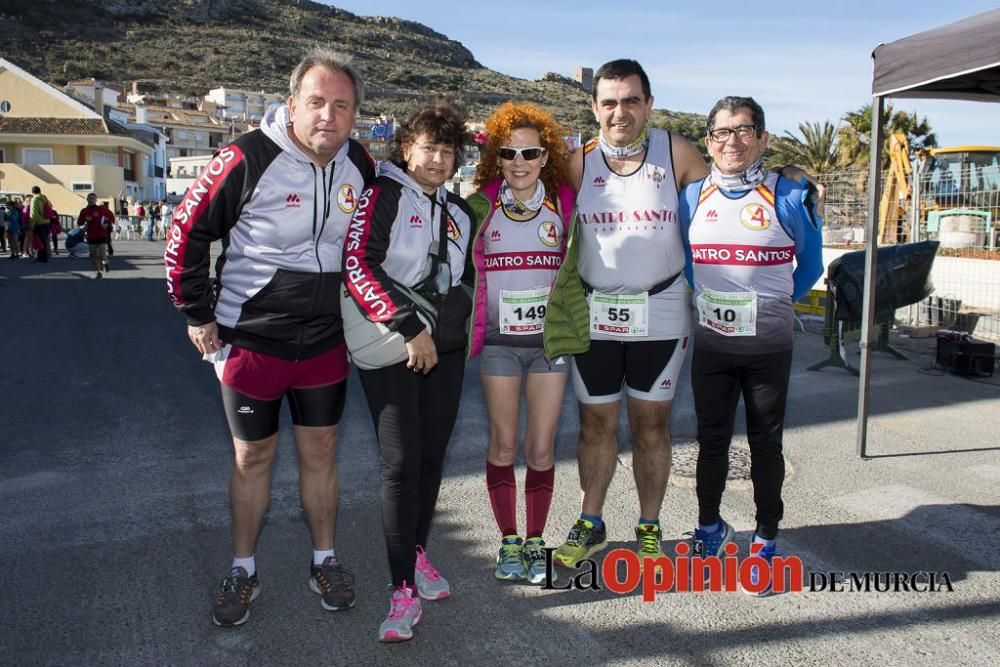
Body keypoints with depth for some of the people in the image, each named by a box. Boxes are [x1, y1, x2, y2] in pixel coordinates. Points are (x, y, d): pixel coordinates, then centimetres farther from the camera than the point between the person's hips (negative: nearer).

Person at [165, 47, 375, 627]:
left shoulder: (361, 166, -2)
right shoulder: (248, 159, -17)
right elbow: (186, 232, -7)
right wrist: (198, 313, -4)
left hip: (326, 341, 3)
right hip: (252, 339, -3)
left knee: (320, 452, 13)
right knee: (253, 456, 10)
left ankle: (325, 561, 30)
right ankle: (244, 572, 28)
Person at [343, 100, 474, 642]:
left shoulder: (458, 212, 16)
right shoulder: (384, 194, -4)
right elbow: (357, 266, -17)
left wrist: (445, 331, 7)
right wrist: (408, 327, -21)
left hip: (444, 351, 6)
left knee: (432, 456, 10)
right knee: (401, 461, -8)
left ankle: (417, 552, 29)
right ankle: (404, 588, -1)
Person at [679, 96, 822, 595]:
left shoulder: (789, 197, -6)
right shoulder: (692, 198, 2)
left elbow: (809, 264, 8)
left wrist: (775, 304, 9)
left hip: (769, 346, -2)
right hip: (710, 344, 2)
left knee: (765, 443, 8)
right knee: (712, 440, 12)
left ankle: (766, 542, 24)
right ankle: (709, 529, 30)